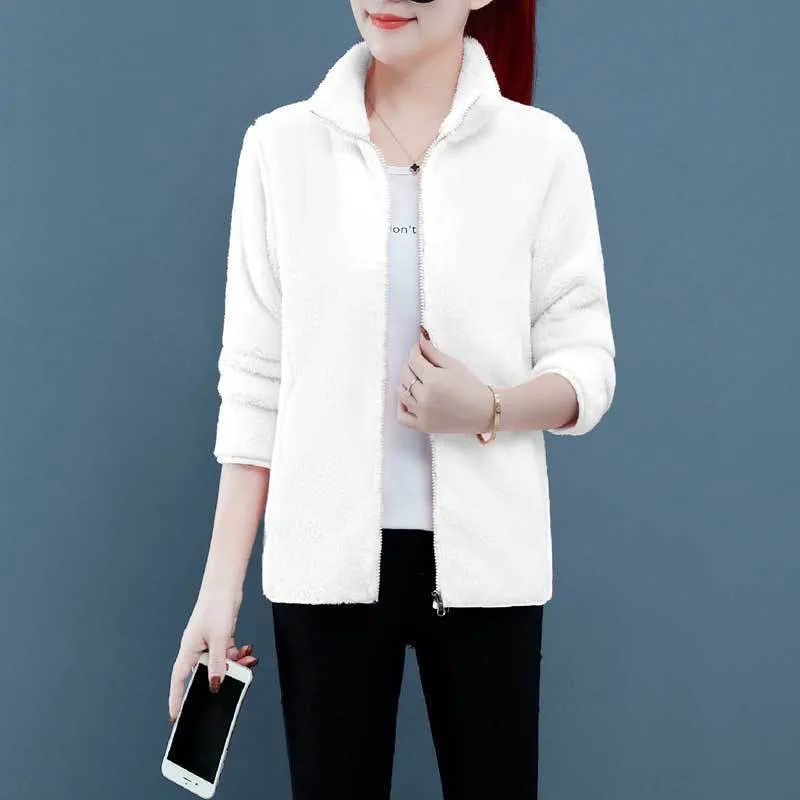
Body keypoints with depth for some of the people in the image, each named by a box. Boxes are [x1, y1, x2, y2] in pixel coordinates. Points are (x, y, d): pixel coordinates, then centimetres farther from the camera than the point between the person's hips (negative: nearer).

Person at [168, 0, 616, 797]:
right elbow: (255, 385, 1)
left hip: (483, 556, 0)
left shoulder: (542, 149, -1)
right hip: (328, 554, 1)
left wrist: (487, 410, -19)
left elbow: (588, 367, 1)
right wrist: (221, 583, -1)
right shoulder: (281, 144, 1)